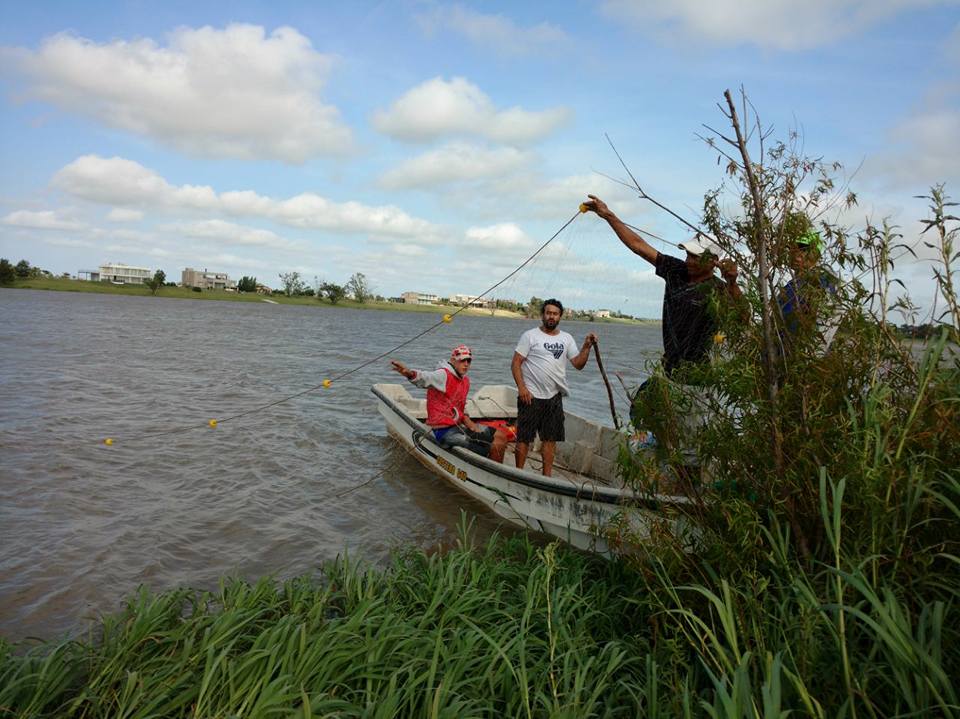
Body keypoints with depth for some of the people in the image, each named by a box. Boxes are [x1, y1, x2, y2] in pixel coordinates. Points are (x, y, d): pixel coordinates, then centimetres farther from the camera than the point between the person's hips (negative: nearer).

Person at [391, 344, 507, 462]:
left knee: (500, 437, 6)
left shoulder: (465, 381, 13)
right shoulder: (443, 374, -14)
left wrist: (467, 420, 0)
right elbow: (425, 378, -35)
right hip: (445, 431, -9)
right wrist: (410, 373, -58)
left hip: (459, 426, 9)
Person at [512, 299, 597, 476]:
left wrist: (587, 346, -8)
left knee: (550, 439, 9)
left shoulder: (566, 338, 12)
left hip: (554, 397, 5)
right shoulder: (530, 335, -2)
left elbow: (578, 364, 6)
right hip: (531, 396, -4)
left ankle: (547, 475, 18)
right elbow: (515, 363, -6)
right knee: (524, 437, 0)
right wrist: (521, 387, -16)